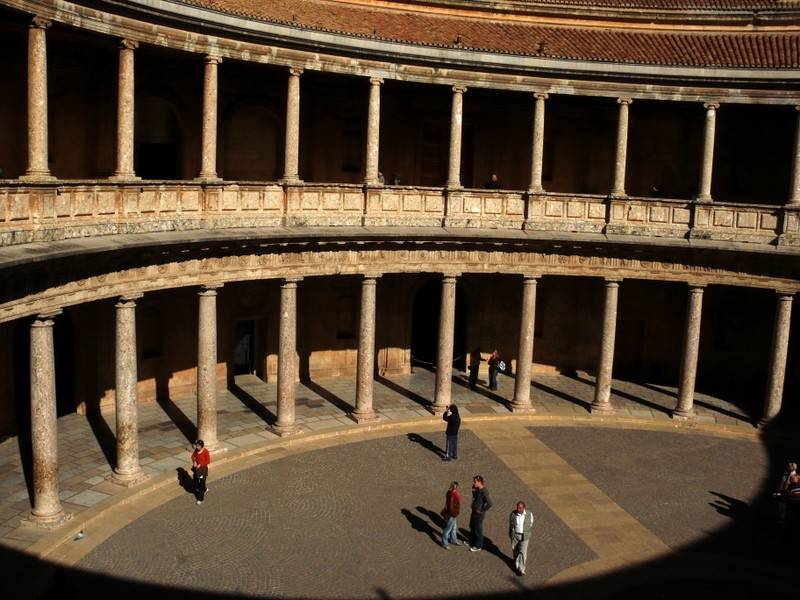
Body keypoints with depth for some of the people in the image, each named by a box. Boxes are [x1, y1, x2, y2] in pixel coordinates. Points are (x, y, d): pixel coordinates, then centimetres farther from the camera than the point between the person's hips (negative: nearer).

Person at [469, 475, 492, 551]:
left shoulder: (484, 492, -28)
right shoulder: (477, 489, -1)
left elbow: (489, 504, -33)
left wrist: (482, 511, -21)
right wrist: (473, 490, -2)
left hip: (479, 514, -9)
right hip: (474, 511, 9)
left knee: (478, 530, 8)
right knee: (472, 528, 24)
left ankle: (478, 546, 24)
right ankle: (472, 542, 44)